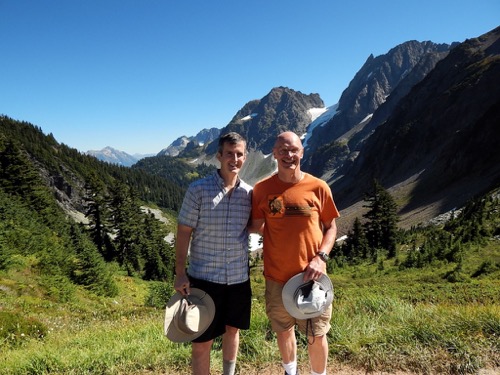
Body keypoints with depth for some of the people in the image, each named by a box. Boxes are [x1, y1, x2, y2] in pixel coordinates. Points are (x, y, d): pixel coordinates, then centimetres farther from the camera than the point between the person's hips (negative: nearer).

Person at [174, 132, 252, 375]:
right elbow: (183, 232, -7)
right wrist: (180, 273, -9)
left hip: (239, 277, 4)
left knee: (232, 330, 22)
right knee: (201, 342, 7)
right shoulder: (198, 189, -10)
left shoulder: (249, 193, 0)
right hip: (204, 276, -3)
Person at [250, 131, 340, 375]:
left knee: (317, 335, 12)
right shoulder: (262, 189, -5)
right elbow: (256, 227, 2)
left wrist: (320, 257, -11)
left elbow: (331, 227, 1)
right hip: (277, 276, 1)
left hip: (311, 276, -1)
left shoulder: (318, 187, -6)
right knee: (284, 330, 20)